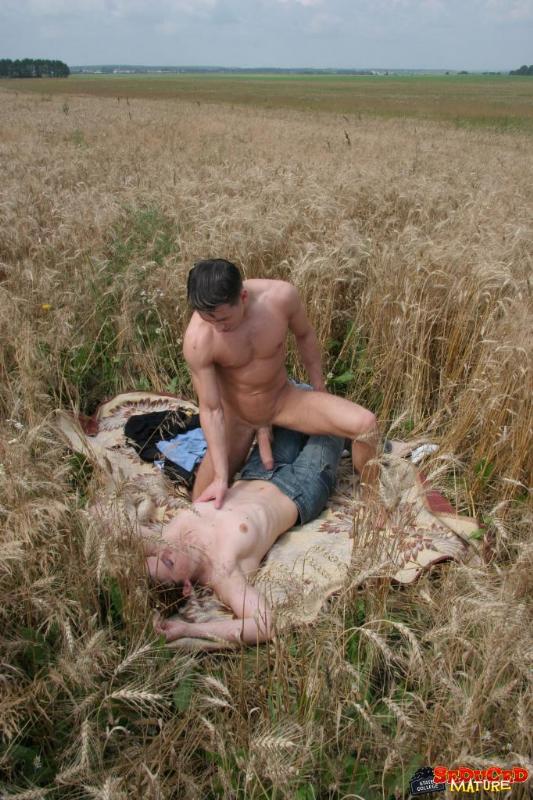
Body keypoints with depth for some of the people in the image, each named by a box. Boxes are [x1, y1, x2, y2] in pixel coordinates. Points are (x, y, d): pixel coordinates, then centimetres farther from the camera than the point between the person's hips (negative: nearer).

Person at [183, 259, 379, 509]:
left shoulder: (281, 296, -26)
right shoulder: (197, 340, -31)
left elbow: (305, 335, -3)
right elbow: (210, 410, -23)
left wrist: (320, 391, 7)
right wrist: (221, 477, -24)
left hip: (284, 401, 1)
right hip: (237, 415, 0)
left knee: (365, 424, -21)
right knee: (203, 504, 4)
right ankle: (257, 436, 26)